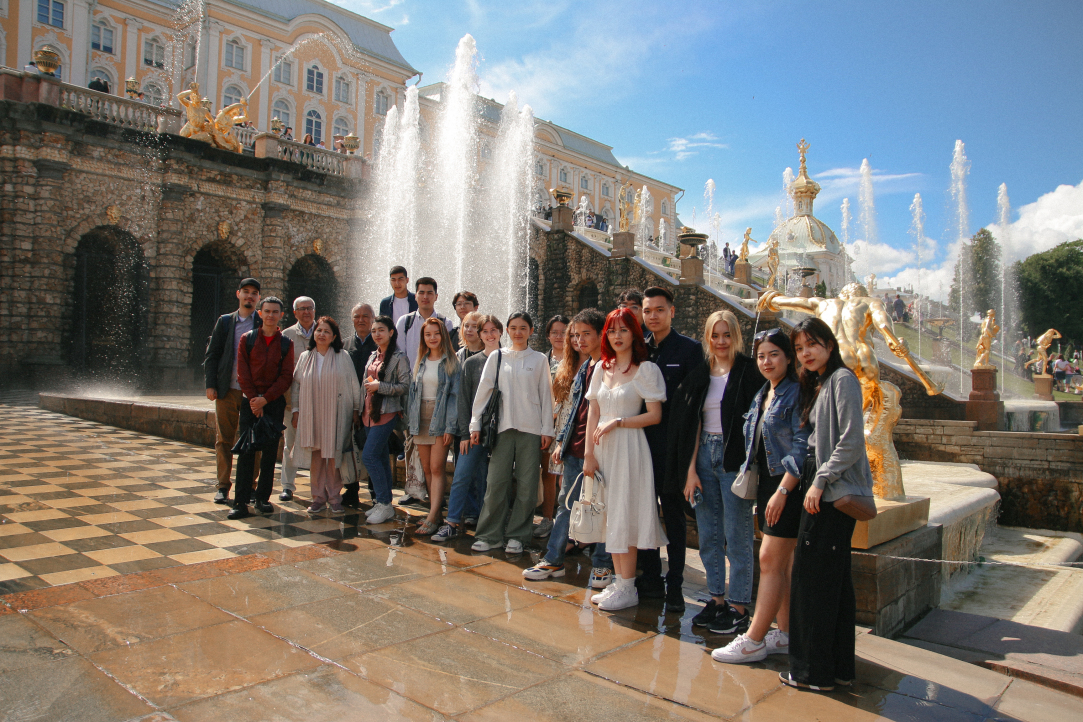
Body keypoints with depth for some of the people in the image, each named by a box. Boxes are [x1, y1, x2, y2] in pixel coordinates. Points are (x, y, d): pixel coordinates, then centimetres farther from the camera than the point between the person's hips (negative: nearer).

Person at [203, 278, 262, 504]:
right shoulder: (224, 322, 10)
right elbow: (211, 355, 9)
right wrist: (210, 384, -1)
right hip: (227, 391, 2)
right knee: (223, 440, 5)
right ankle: (223, 486, 15)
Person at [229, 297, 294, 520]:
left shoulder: (286, 344, 5)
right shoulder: (247, 339, 7)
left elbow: (286, 376, -1)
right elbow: (242, 373, 2)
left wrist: (265, 399, -11)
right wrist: (253, 400, -8)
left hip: (274, 402, 0)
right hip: (250, 401, 0)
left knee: (270, 451, 2)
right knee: (246, 451, -5)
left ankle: (263, 498, 12)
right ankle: (240, 502, -3)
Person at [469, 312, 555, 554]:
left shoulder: (539, 359, 7)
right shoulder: (496, 357, 9)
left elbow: (546, 396, 7)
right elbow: (483, 391, 9)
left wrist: (547, 429, 2)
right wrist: (475, 424, 4)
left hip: (530, 428, 0)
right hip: (502, 426, 0)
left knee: (526, 485, 1)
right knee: (496, 482, -2)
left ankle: (517, 536, 13)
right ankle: (489, 534, 10)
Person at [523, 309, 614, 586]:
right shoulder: (583, 367, 15)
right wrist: (561, 441, 16)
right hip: (575, 448, 7)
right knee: (566, 503, 12)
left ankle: (602, 565, 17)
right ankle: (554, 560, 21)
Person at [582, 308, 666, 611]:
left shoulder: (646, 369, -5)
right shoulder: (602, 369, 11)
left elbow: (655, 415, -8)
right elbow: (593, 414, 9)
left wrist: (618, 422, -14)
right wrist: (589, 454, 2)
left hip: (629, 447, -6)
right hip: (603, 448, 6)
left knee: (624, 516, -3)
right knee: (609, 515, 9)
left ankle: (628, 588, 7)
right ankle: (618, 581, 19)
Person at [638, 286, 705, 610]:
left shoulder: (689, 349, -2)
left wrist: (690, 446, -12)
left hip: (672, 444, -4)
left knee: (674, 515, 5)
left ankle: (674, 585, 15)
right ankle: (651, 580, 23)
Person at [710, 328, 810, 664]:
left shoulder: (796, 394, -12)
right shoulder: (762, 396, 15)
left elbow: (801, 448, -17)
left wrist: (782, 491, -20)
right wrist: (760, 487, 15)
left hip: (788, 486, -9)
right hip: (766, 484, 9)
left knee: (770, 561, -5)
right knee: (780, 564, 13)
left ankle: (754, 640, 2)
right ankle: (784, 635, 22)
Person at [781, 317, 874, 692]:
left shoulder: (842, 379, -10)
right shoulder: (815, 385, 18)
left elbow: (851, 441, -17)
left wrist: (820, 481, -16)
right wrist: (814, 482, 11)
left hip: (835, 491, -9)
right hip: (824, 490, 9)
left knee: (813, 578, -5)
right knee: (835, 579, 12)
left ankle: (814, 671, 4)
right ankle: (840, 667, 20)